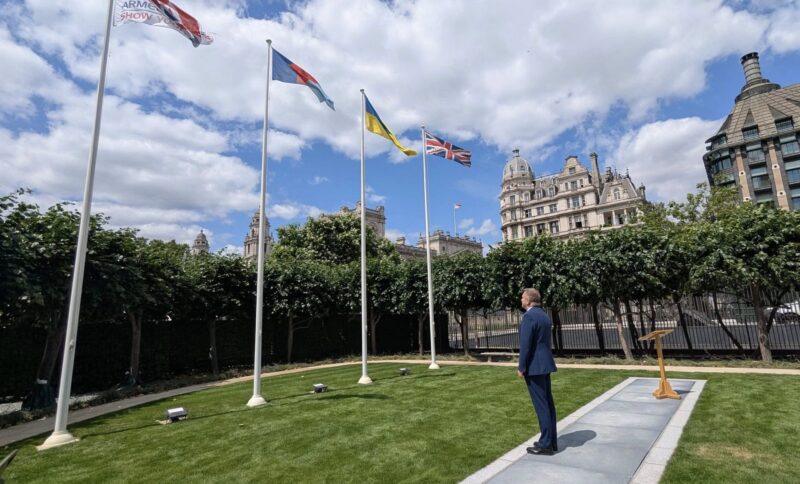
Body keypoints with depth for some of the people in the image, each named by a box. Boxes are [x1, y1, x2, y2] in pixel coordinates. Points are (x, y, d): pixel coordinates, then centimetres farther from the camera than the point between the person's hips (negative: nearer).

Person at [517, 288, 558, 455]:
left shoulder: (529, 316, -17)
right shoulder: (544, 316, 12)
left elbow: (525, 345, -20)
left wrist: (521, 367, -13)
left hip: (534, 366, -9)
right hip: (544, 364, 9)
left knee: (541, 405, -3)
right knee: (548, 403, 13)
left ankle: (545, 444, 5)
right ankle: (551, 441, 22)